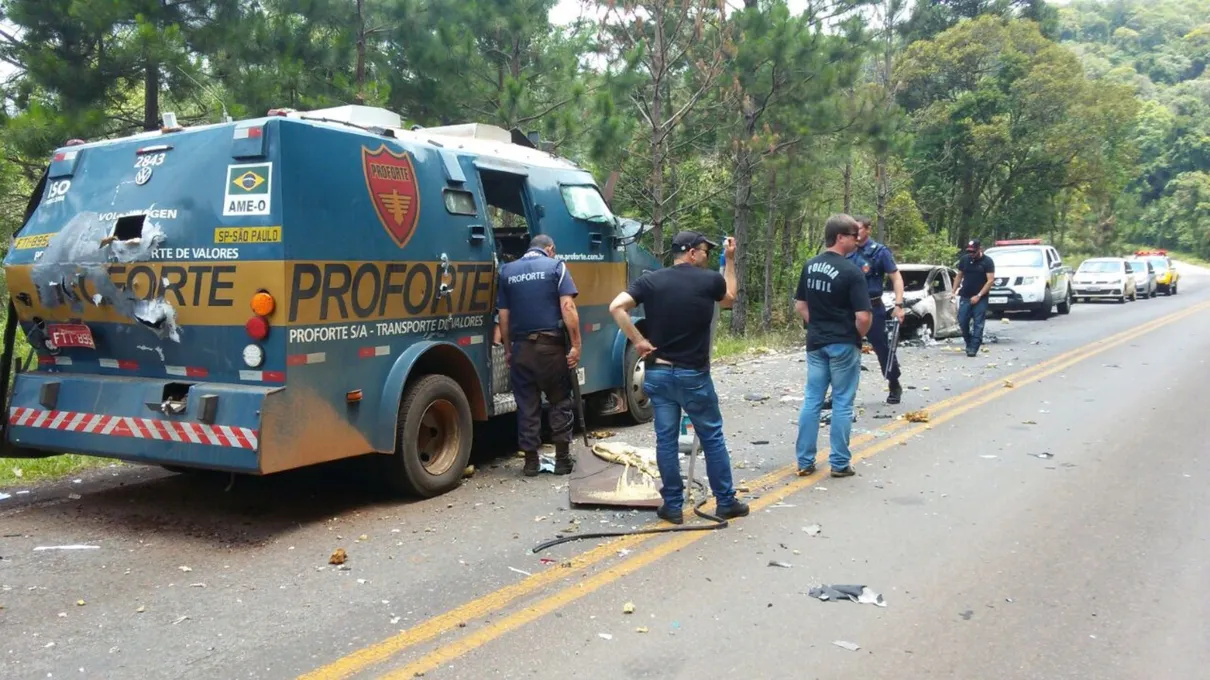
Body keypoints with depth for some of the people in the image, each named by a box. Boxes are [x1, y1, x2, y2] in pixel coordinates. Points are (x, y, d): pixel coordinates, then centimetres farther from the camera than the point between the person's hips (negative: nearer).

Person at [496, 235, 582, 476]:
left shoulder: (507, 271, 11)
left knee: (526, 405, 9)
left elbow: (503, 316, 9)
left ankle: (531, 461, 13)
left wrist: (507, 349, 16)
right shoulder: (556, 266, 1)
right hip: (551, 345, -2)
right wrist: (576, 345, -9)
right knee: (560, 402, 10)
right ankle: (562, 459, 12)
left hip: (521, 346, 3)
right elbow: (568, 307, -10)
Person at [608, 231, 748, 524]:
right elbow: (729, 299, 18)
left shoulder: (650, 280, -1)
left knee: (666, 440, 8)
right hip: (694, 375, -2)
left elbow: (616, 307, -14)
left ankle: (673, 506, 14)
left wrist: (639, 341, -8)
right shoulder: (710, 280, -4)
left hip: (658, 373, 2)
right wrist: (730, 260, 24)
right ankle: (725, 502, 19)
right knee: (712, 438, 12)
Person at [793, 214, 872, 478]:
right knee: (842, 404, 4)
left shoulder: (809, 266, 4)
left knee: (812, 401, 10)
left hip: (815, 343, 6)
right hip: (843, 345, -6)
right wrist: (859, 336, -1)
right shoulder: (851, 271, -16)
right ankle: (840, 463, 11)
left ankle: (805, 461, 14)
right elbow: (863, 316, -19)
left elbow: (800, 306, 10)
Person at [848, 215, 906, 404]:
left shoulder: (879, 251, -7)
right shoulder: (848, 253, 6)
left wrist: (898, 305, -16)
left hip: (873, 307, -4)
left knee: (883, 348, 6)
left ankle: (894, 386, 24)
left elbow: (896, 278, -7)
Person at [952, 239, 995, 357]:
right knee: (962, 321, 1)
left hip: (980, 298, -4)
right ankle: (969, 343, 20)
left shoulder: (987, 261, -5)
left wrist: (978, 296, -16)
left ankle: (973, 348, -4)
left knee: (978, 324, -4)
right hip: (965, 297, 4)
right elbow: (959, 276, 14)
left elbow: (990, 280, -10)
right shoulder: (964, 259, 6)